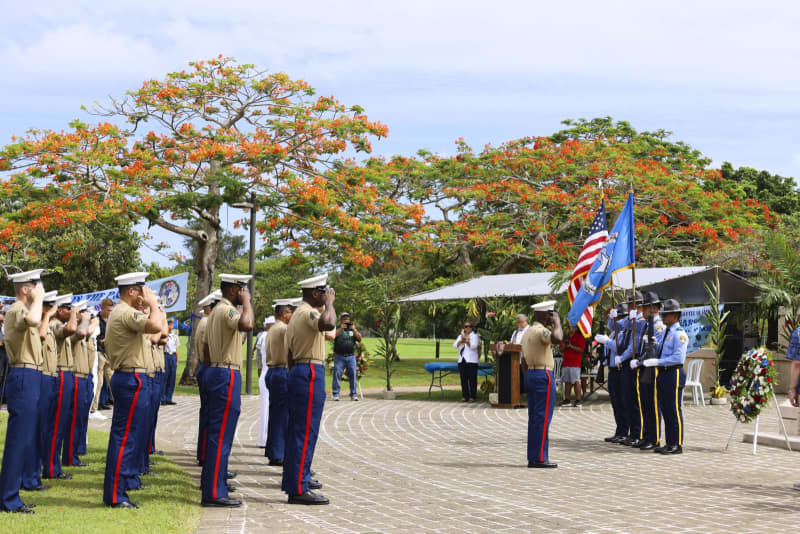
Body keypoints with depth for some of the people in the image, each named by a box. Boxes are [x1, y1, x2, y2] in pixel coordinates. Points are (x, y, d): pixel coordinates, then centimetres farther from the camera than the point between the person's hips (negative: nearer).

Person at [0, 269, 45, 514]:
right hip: (24, 378, -11)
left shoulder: (21, 310, 19)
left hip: (28, 378, 11)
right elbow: (33, 320, -37)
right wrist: (38, 299, -21)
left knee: (24, 439, 13)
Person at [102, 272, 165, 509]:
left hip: (123, 377, 11)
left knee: (124, 434, 14)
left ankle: (117, 490, 20)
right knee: (126, 436, -8)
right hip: (132, 379, -11)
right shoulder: (126, 313, -16)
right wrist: (152, 303, -15)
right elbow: (155, 326, -31)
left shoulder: (118, 312, 19)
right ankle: (115, 495, -6)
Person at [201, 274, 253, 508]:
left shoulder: (217, 311, 18)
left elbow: (205, 348, 23)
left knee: (216, 432, 17)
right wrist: (246, 302, -21)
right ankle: (214, 493, -11)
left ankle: (210, 482, 25)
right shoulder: (227, 310, -14)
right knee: (221, 435, -10)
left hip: (215, 372, 11)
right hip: (227, 375, -11)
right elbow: (246, 325, -36)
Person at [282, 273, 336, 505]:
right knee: (306, 432, -11)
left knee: (296, 430, 19)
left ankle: (294, 478, 30)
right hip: (310, 375, -11)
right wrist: (329, 302, -19)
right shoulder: (308, 313, -14)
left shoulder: (296, 315, 19)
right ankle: (298, 489, -12)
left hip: (297, 372, 11)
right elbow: (328, 324, -36)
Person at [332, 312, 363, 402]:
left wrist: (354, 330, -11)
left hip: (351, 357, 2)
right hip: (339, 357, -2)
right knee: (337, 374, -8)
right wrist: (341, 329, -19)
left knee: (353, 375, -3)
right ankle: (336, 394, -3)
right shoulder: (337, 329, 9)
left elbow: (359, 338, 3)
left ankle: (354, 394, 3)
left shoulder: (353, 329, 16)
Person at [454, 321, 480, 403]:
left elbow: (474, 346, -13)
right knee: (463, 379, 4)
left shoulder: (474, 336, 3)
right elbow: (455, 346, 6)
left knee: (472, 379, -6)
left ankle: (472, 396, -3)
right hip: (461, 360, 5)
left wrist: (466, 340, -12)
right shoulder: (460, 336, 19)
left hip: (471, 360, -5)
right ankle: (465, 396, 8)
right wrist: (462, 340, -8)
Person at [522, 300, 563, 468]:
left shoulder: (528, 332, 17)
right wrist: (557, 323, -17)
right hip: (544, 375, -10)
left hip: (531, 375, 10)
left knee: (534, 418, 11)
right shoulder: (541, 331, -14)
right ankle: (539, 458, -9)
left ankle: (533, 457, 13)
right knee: (543, 418, -8)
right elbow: (557, 338, -36)